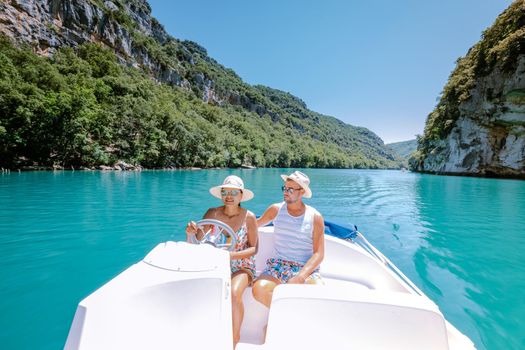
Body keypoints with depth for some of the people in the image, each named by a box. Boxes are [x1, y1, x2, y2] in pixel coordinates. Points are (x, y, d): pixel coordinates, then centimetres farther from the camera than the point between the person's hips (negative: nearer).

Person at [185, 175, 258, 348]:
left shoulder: (249, 217, -10)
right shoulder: (212, 213, -5)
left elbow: (254, 248, -6)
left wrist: (232, 255, -23)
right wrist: (190, 233, -27)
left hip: (241, 266, -2)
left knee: (234, 293, -31)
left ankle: (234, 340, -6)